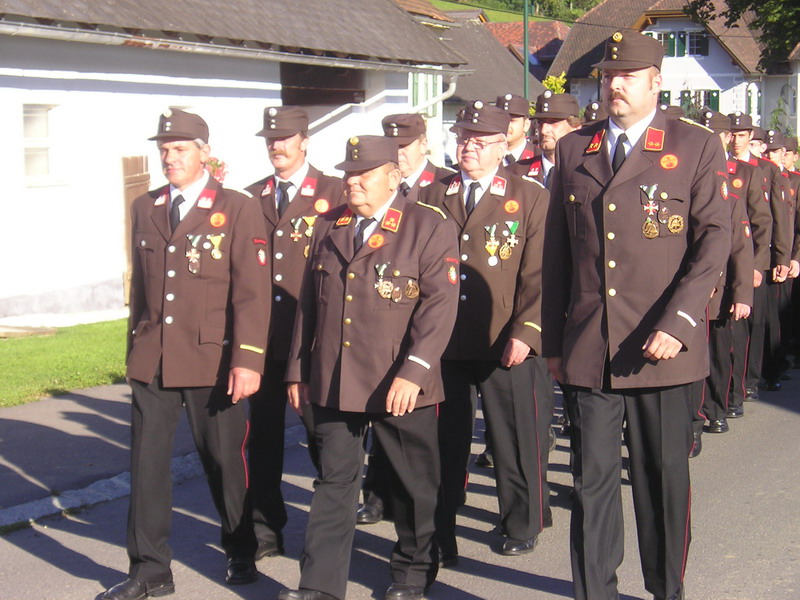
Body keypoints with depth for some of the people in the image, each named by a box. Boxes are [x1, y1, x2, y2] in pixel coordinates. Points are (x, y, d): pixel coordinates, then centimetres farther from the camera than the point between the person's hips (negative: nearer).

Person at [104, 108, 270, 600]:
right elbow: (140, 284, 16)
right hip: (152, 360, 4)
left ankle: (241, 554, 29)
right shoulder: (145, 209, 11)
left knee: (224, 461, 9)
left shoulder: (239, 210, -4)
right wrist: (137, 345, 14)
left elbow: (252, 293, -10)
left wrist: (248, 360, -17)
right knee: (147, 462, 3)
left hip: (212, 361, -4)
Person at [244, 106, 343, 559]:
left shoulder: (335, 194, -1)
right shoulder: (252, 197, 13)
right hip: (262, 338, 4)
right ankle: (265, 530, 18)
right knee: (262, 435, 7)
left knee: (324, 436, 5)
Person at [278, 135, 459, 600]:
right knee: (334, 482, 6)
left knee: (414, 482, 11)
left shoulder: (430, 228, -6)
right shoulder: (328, 227, 11)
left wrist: (413, 372, -23)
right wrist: (299, 370, 12)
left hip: (401, 388, -4)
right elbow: (309, 302, 14)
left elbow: (439, 305, -14)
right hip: (333, 383, 4)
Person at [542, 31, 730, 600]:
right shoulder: (572, 150, 11)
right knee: (592, 477, 3)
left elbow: (714, 239, -5)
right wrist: (553, 340, 10)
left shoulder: (698, 147, 2)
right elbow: (557, 250, 12)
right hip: (588, 348, 2)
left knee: (665, 476, 9)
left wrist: (678, 323, -16)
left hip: (661, 345, -2)